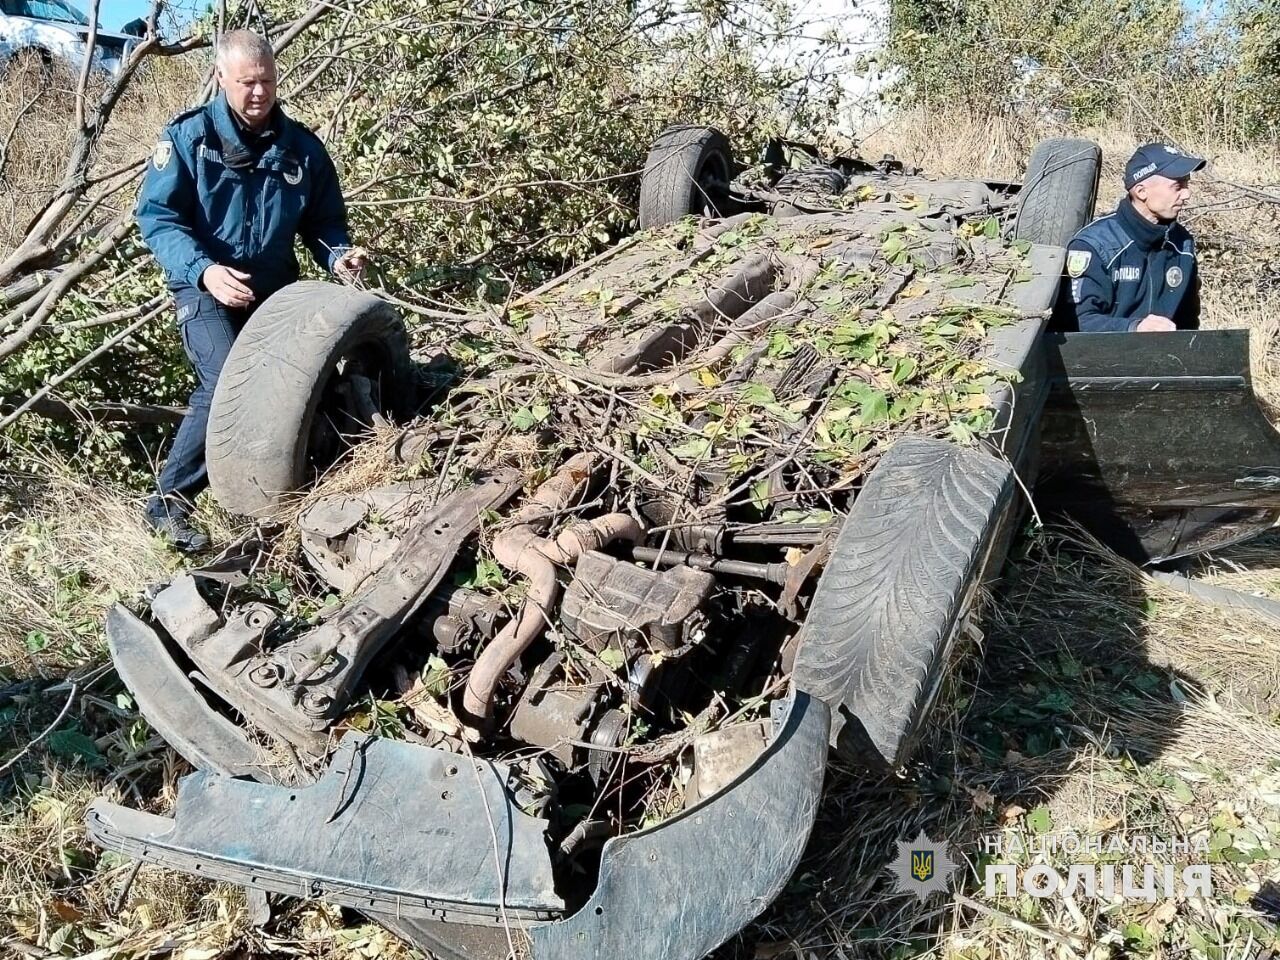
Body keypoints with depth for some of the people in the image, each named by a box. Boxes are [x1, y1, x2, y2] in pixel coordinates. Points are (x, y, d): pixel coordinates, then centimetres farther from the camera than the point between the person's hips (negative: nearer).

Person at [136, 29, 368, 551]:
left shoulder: (302, 147, 2)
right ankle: (169, 501, -10)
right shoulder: (188, 137, -8)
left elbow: (324, 220, 8)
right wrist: (204, 269, -30)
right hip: (206, 289, -5)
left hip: (275, 290, 5)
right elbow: (156, 216, -13)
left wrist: (338, 256, -15)